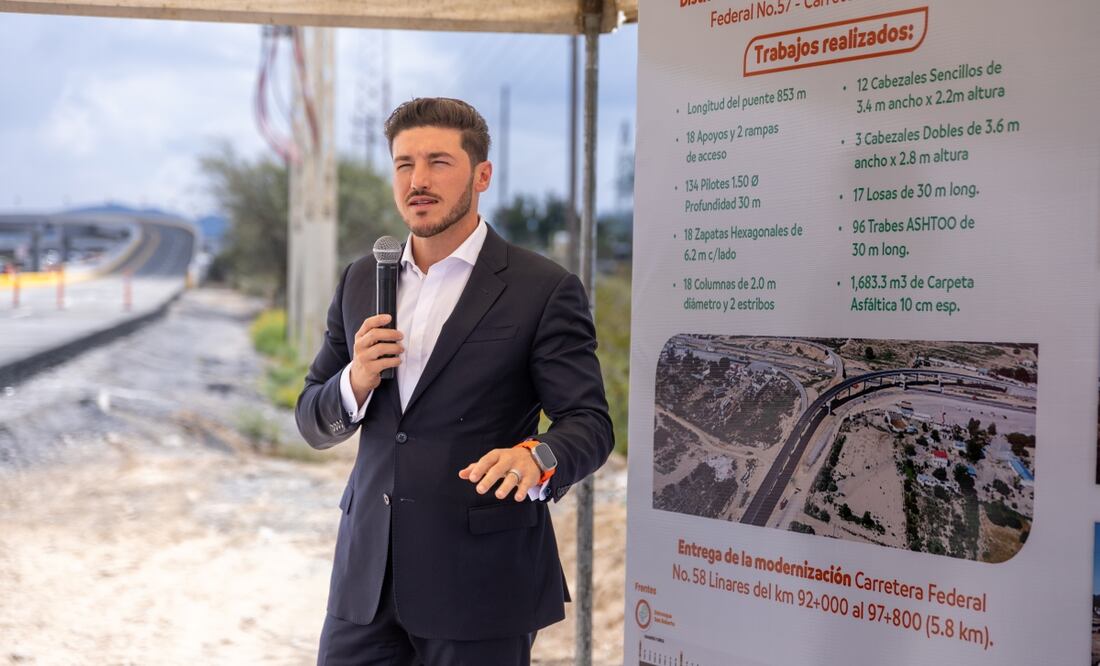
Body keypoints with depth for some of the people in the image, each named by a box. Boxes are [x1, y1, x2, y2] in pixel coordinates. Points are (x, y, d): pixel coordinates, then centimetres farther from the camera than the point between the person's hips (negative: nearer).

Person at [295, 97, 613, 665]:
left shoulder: (544, 290, -7)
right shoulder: (361, 281, 8)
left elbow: (589, 425, -9)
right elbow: (314, 423, 12)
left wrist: (535, 458, -31)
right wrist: (356, 381, -10)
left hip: (479, 580, -4)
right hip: (369, 572, 4)